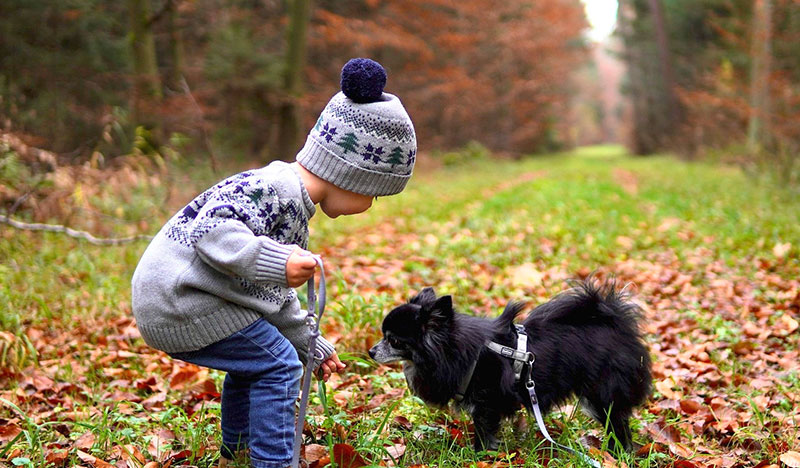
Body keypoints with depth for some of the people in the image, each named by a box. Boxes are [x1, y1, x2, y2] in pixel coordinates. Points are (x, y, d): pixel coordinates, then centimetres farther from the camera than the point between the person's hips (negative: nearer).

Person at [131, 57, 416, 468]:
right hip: (178, 299, -11)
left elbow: (275, 292, 24)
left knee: (253, 361, 26)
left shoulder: (295, 206, 16)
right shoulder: (275, 187, -18)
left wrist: (310, 345, 29)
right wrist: (273, 261, -40)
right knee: (277, 365, -8)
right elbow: (212, 226, -31)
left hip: (170, 295, 11)